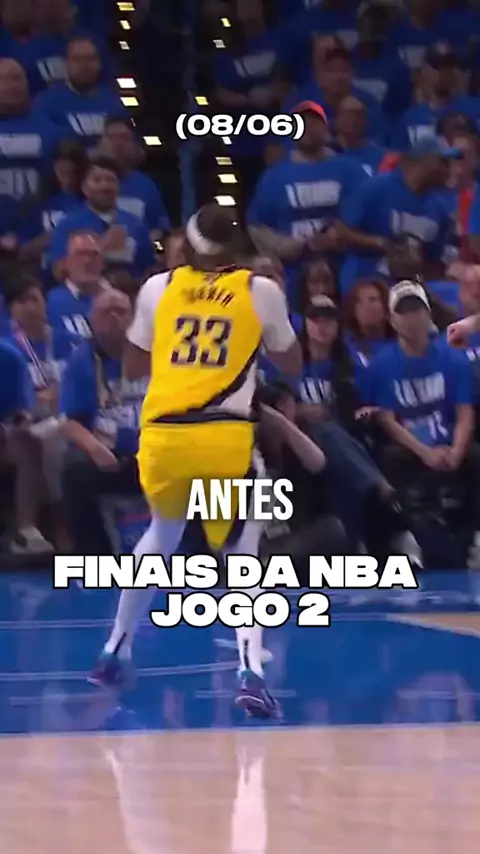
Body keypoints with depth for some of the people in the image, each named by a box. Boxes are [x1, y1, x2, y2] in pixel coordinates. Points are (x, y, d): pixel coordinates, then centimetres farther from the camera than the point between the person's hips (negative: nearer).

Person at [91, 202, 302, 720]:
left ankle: (116, 651, 35)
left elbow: (134, 367, 24)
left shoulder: (158, 288, 12)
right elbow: (292, 365, 22)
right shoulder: (261, 291, 8)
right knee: (243, 552, 8)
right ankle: (251, 672, -14)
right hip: (226, 437, -3)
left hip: (163, 434, 3)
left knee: (161, 536, 30)